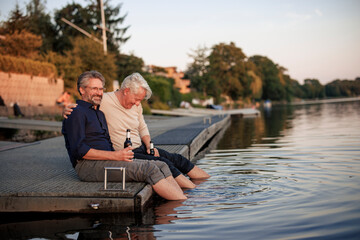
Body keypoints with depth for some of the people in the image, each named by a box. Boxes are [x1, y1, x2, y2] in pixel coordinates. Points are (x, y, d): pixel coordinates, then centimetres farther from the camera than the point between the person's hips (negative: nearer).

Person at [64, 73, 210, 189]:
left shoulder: (136, 105, 9)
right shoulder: (104, 101, -14)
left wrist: (149, 145, 4)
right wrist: (67, 110, -26)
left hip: (140, 148, 8)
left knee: (176, 159, -2)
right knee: (162, 163, -23)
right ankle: (195, 190, -18)